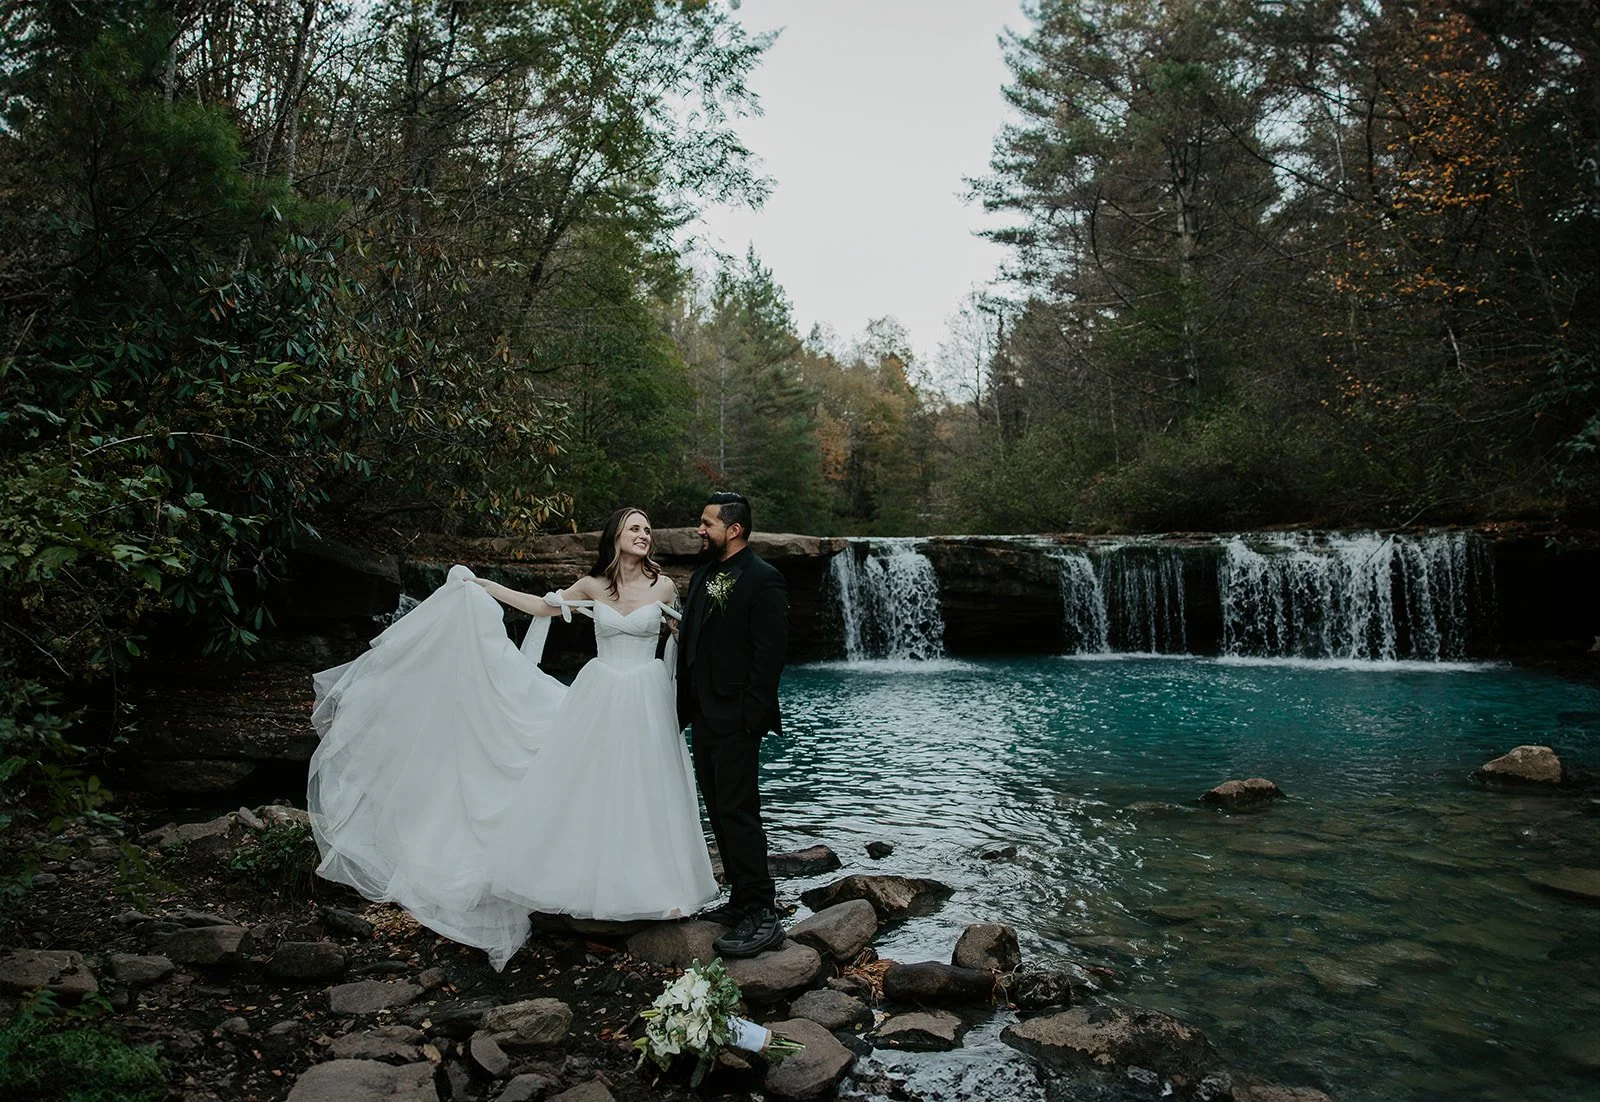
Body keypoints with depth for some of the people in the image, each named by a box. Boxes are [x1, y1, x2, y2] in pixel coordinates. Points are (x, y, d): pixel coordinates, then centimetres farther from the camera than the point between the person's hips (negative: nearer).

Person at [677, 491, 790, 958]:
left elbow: (769, 654, -16)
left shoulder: (763, 580, -12)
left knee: (738, 812, -8)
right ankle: (741, 900, 26)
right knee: (719, 811, 14)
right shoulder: (703, 577, 14)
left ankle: (762, 917, 0)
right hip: (704, 717, 9)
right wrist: (685, 706, 12)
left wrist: (751, 717, -19)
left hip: (736, 720, -9)